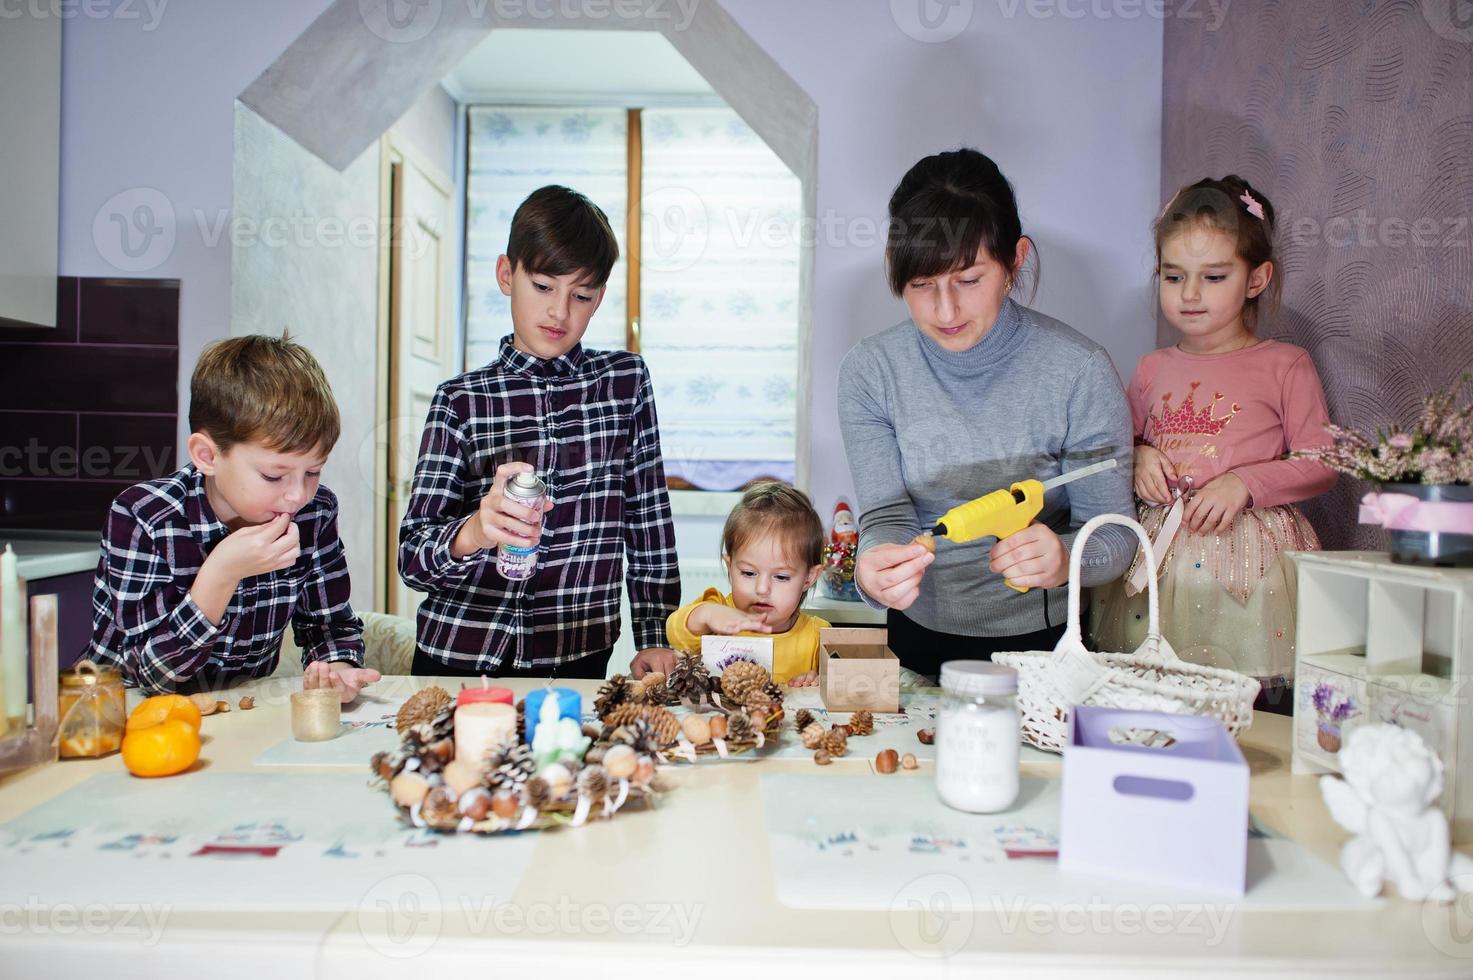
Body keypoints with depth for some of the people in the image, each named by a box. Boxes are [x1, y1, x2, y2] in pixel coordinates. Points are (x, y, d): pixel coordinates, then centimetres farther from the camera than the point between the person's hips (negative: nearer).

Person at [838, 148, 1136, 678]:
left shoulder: (1081, 371, -12)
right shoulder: (869, 371, -7)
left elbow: (1112, 530, -8)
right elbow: (886, 515, -9)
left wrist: (1064, 559, -29)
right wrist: (874, 570, -31)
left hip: (1040, 639, -1)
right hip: (920, 637, 2)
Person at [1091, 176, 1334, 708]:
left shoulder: (1285, 365, 1)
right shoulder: (1153, 369, 11)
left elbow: (1320, 464, 0)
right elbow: (1126, 440, 21)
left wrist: (1245, 482, -14)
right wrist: (1138, 459, -1)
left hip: (1248, 554, -3)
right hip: (1159, 552, 3)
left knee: (1261, 716, -5)